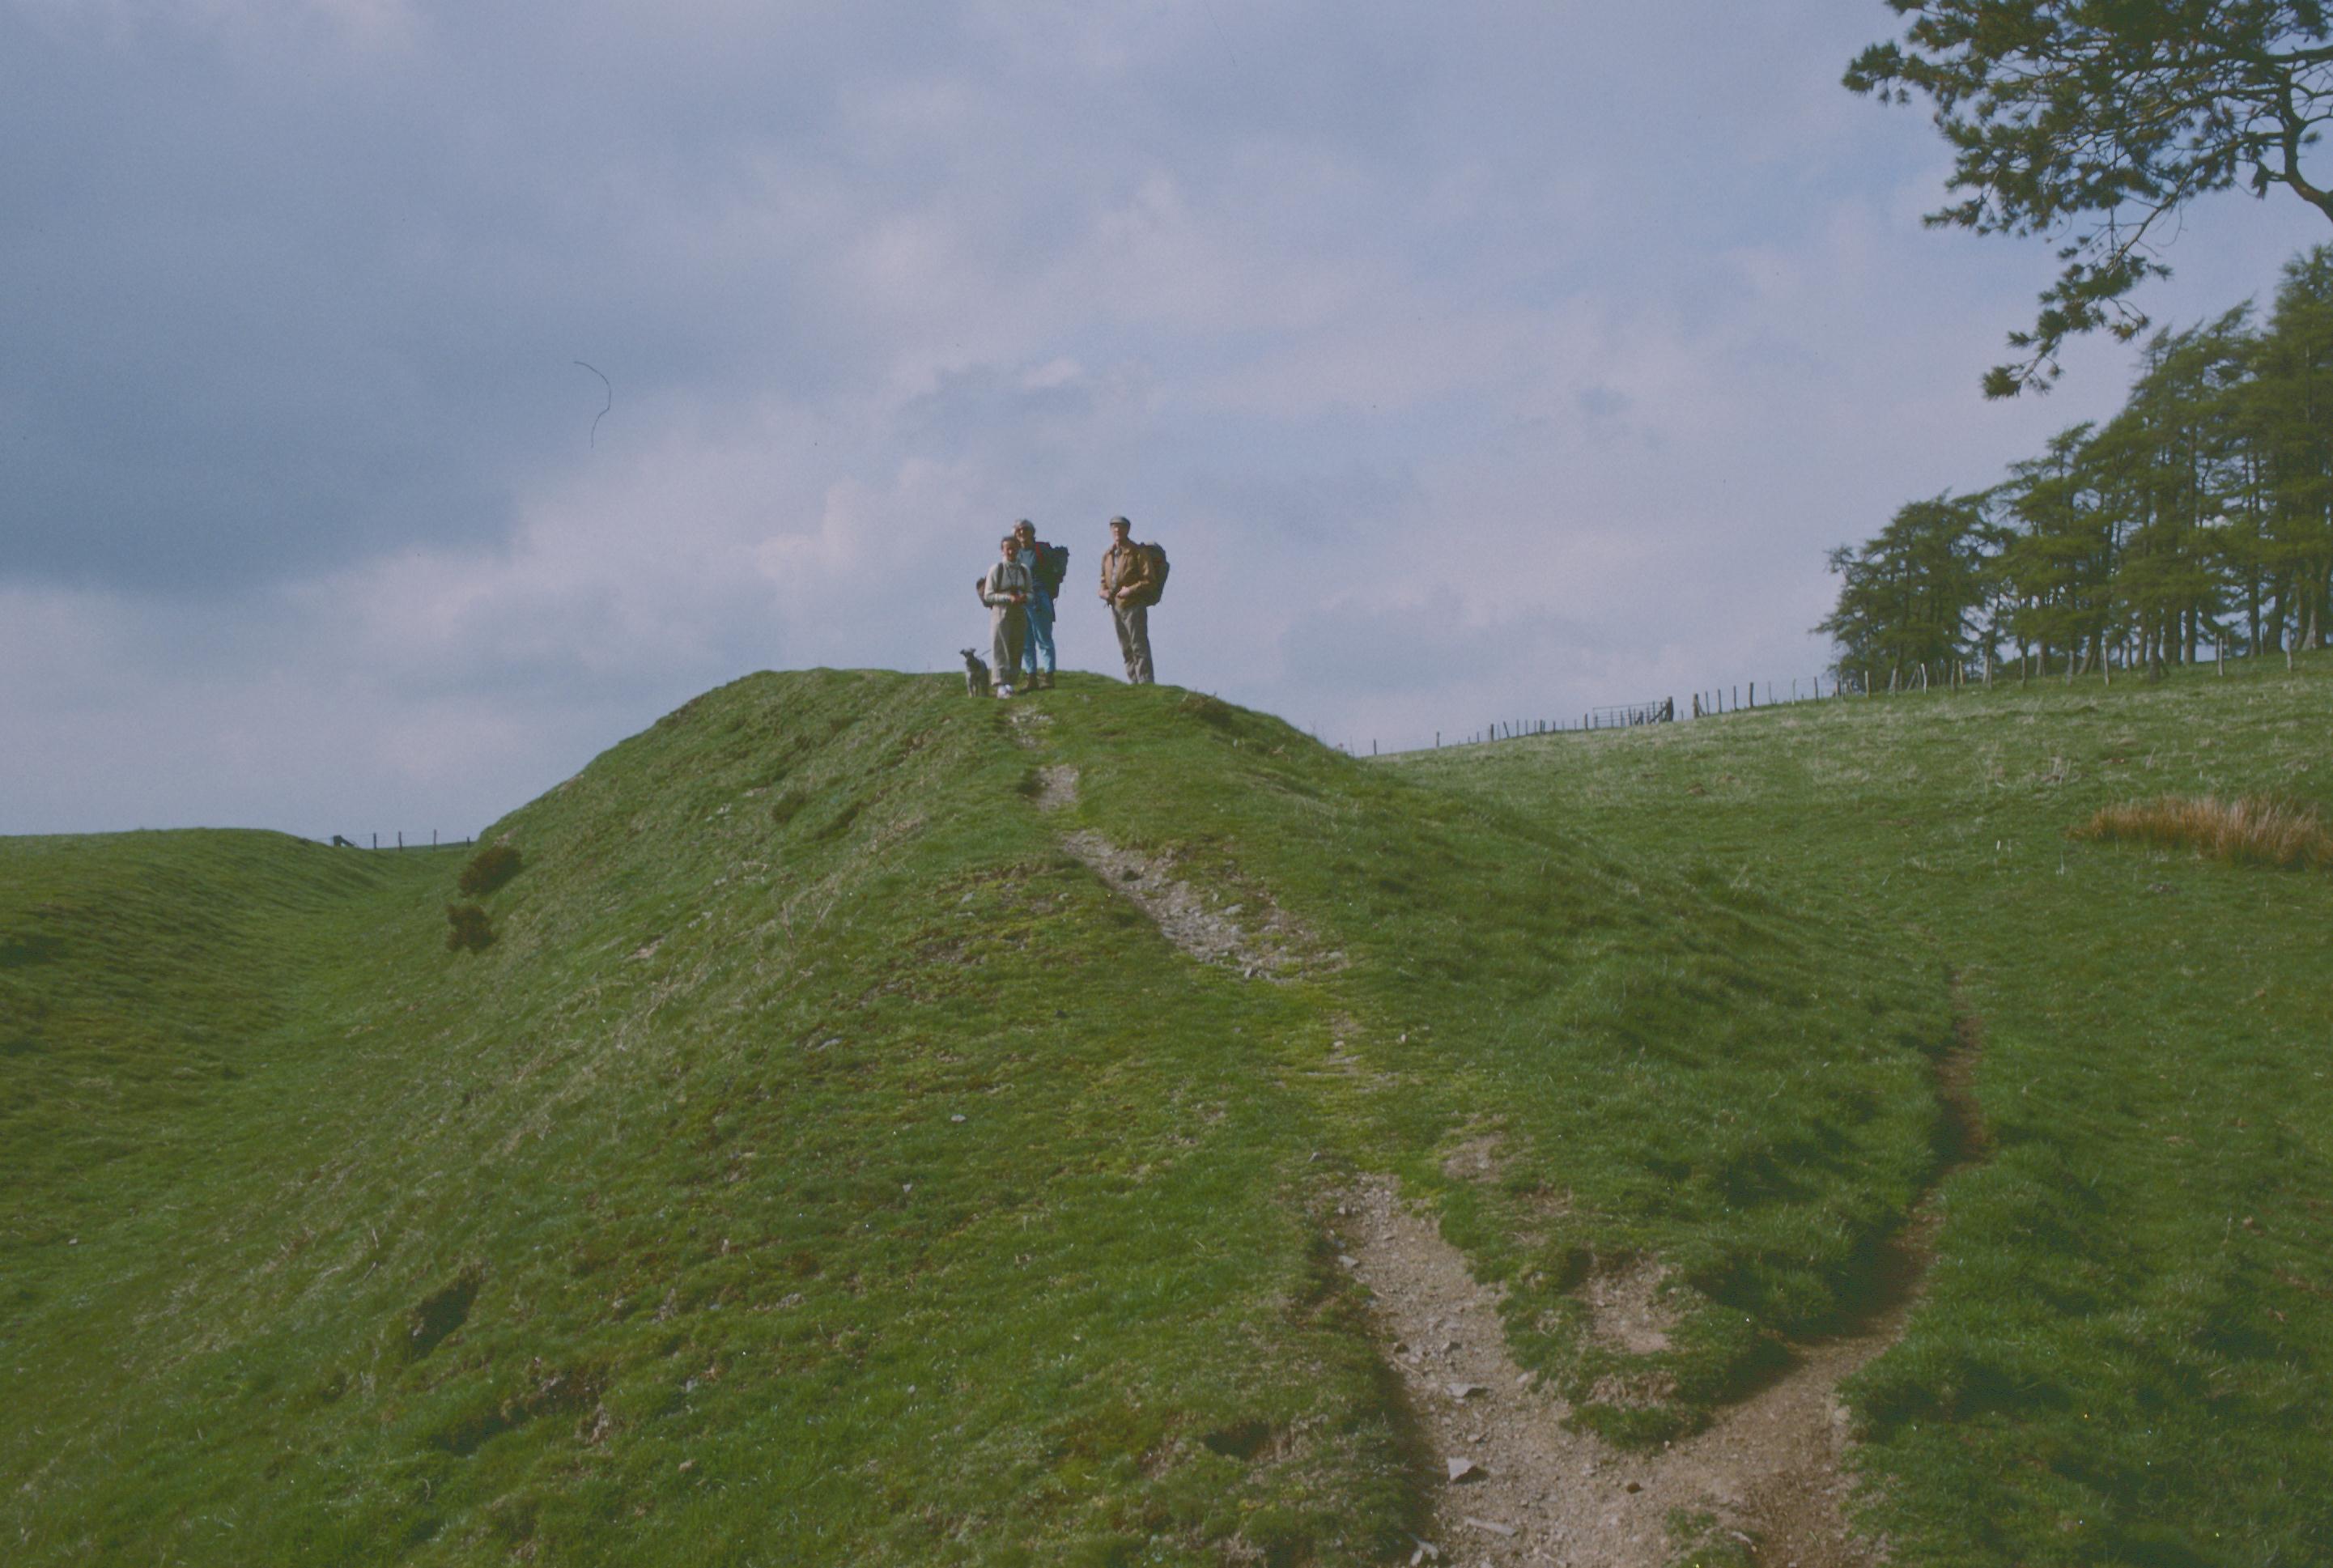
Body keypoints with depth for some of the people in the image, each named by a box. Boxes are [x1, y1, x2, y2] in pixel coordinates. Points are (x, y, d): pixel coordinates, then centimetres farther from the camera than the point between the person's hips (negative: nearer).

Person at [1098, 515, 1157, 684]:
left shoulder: (1138, 553, -8)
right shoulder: (1108, 555, 13)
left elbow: (1149, 581, -11)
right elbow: (1103, 580, 24)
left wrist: (1130, 590, -20)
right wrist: (1104, 592, 4)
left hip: (1134, 606, -7)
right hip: (1115, 606, 7)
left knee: (1139, 646, -7)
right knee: (1125, 649, 12)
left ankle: (1145, 683, -6)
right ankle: (1132, 682, 20)